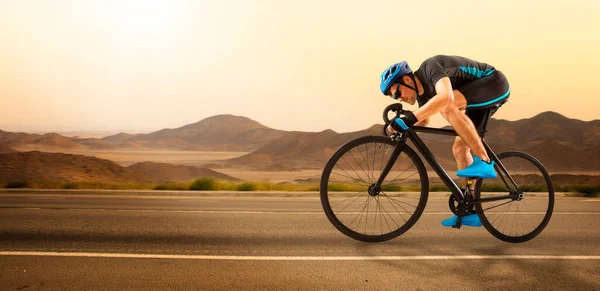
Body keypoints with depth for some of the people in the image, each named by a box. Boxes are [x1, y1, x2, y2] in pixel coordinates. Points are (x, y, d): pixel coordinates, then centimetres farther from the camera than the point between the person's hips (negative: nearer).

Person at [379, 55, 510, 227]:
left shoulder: (430, 67, -25)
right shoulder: (423, 92, 2)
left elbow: (446, 97, -44)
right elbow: (423, 123, 13)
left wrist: (409, 118, -45)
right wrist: (399, 134, -5)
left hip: (495, 82, -9)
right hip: (481, 95, 9)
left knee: (447, 106, -32)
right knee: (459, 148, 0)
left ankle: (484, 162, -25)